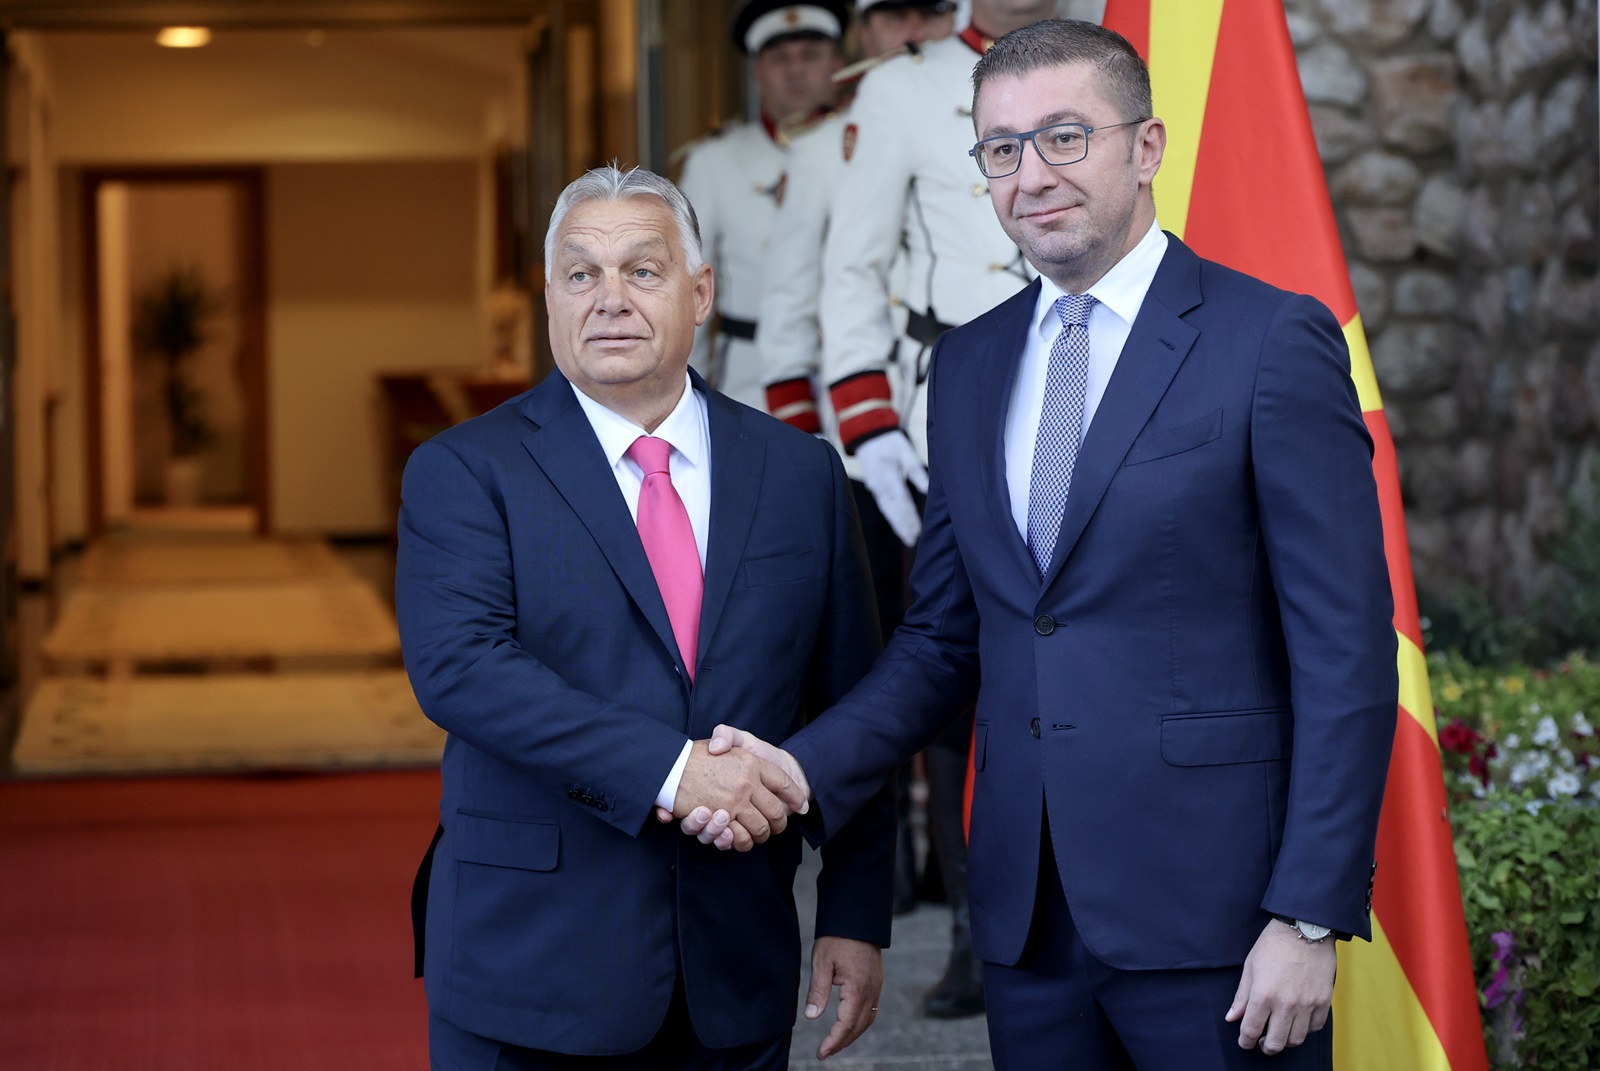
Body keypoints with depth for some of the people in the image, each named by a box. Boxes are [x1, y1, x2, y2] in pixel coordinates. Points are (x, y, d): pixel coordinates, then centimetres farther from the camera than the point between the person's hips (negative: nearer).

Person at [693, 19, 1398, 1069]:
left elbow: (1348, 654, -9)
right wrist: (803, 771, -3)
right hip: (1028, 917, 5)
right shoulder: (970, 363, 12)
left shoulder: (1273, 341, -6)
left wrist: (1309, 919, -14)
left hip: (1210, 910, -5)